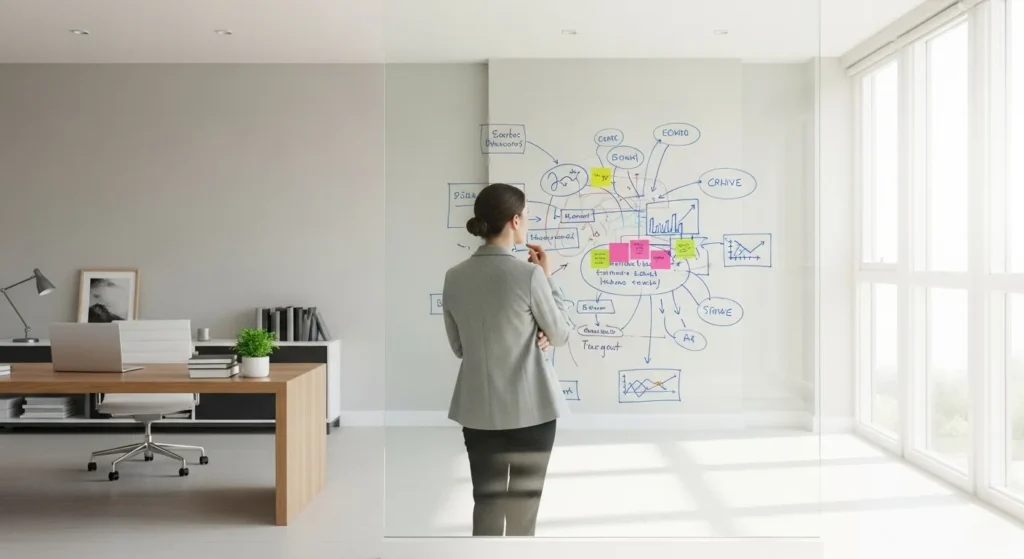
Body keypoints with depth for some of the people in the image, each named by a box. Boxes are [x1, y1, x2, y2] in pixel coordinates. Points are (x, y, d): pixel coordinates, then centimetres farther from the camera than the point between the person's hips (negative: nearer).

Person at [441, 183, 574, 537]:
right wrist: (547, 278, 4)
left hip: (478, 408, 4)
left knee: (486, 501, 13)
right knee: (523, 501, 11)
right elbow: (561, 335, -3)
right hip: (530, 407, -4)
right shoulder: (528, 274, -15)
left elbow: (459, 347, 9)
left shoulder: (454, 277, 0)